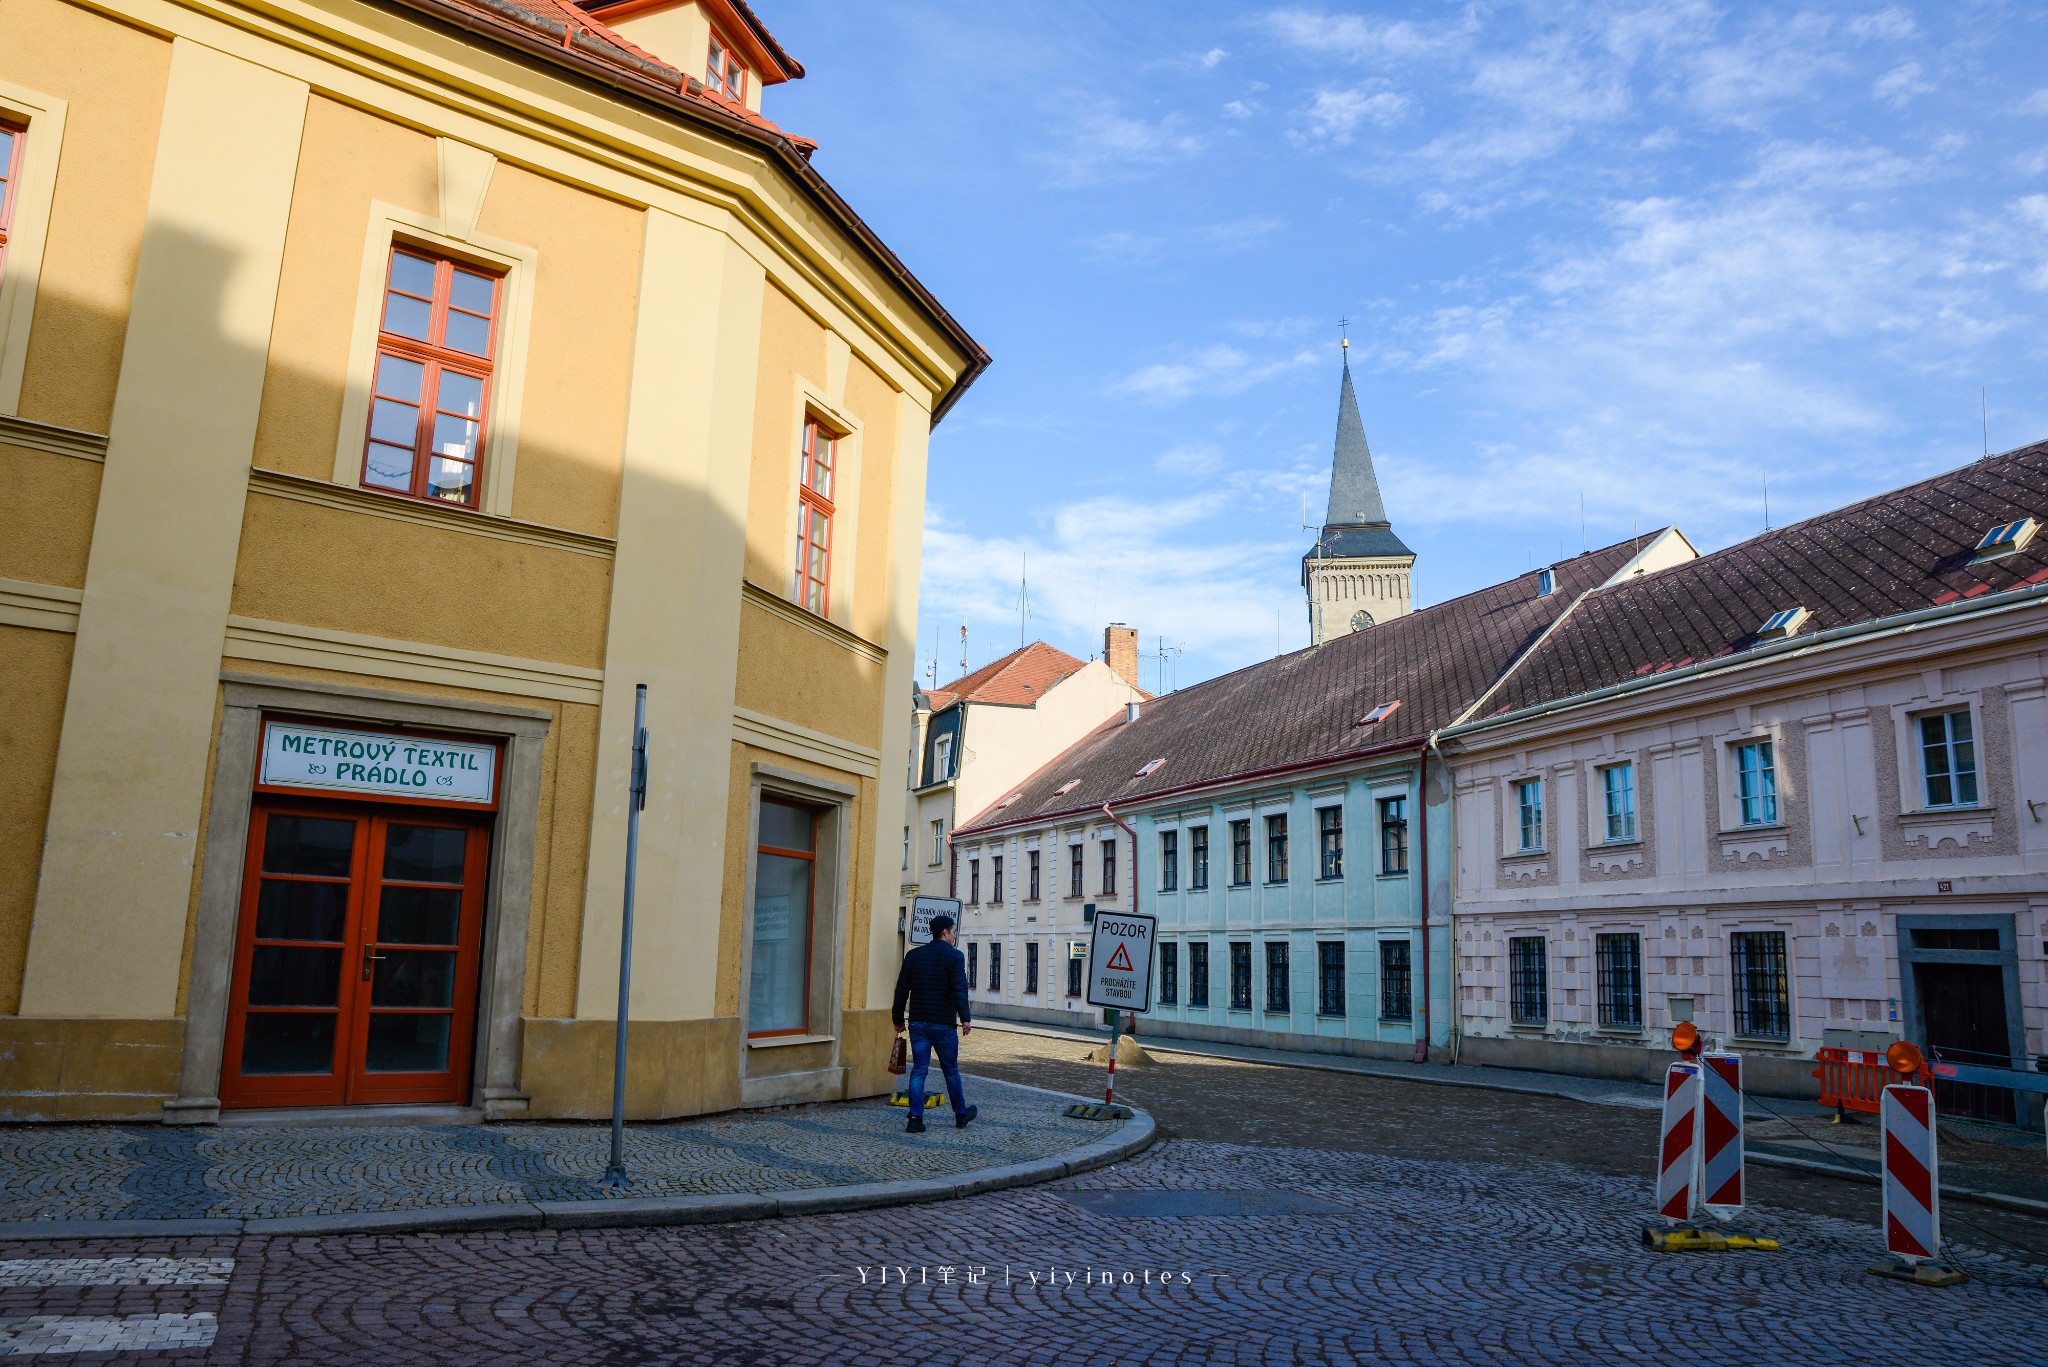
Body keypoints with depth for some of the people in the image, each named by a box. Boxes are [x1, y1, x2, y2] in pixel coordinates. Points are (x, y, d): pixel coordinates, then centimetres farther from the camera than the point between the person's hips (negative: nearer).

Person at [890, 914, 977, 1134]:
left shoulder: (913, 955, 9)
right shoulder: (954, 956, -7)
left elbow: (901, 990, 10)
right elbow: (959, 990, -18)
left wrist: (898, 1018, 17)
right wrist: (965, 1018, -22)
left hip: (918, 1023, 4)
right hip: (943, 1024, -4)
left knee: (919, 1070, 5)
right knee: (950, 1069, 10)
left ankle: (916, 1119, -2)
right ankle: (961, 1114, 23)